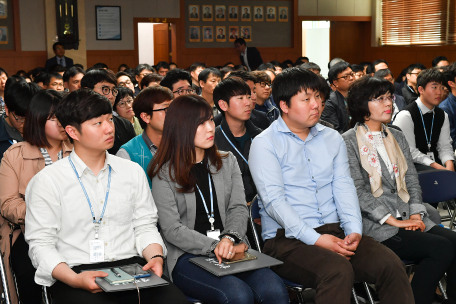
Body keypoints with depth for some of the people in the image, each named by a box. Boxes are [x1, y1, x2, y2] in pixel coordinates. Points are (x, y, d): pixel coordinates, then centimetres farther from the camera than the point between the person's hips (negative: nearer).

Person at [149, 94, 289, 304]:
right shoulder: (165, 173, 2)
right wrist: (214, 247, -17)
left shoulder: (227, 162, 16)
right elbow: (172, 229, -6)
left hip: (231, 250, 4)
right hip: (187, 257, -4)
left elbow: (238, 208, 6)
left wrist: (230, 238, -15)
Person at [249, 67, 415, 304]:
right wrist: (315, 239, -20)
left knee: (391, 265, -19)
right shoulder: (264, 144, -2)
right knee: (338, 270, -34)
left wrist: (354, 230, -10)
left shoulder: (332, 138, 16)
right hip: (287, 239, -5)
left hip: (334, 231, 5)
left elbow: (344, 187, 8)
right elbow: (274, 200, -12)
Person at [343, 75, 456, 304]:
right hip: (376, 225, -6)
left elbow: (411, 180, 15)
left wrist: (416, 214, -2)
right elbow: (358, 191, -10)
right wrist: (392, 220, -15)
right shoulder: (349, 141, -3)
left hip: (408, 217, 6)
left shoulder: (397, 137, 19)